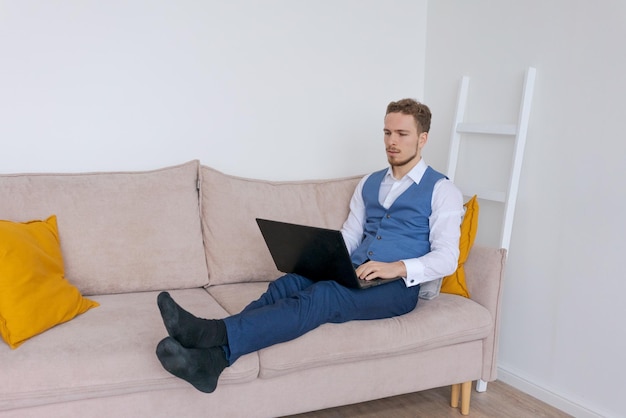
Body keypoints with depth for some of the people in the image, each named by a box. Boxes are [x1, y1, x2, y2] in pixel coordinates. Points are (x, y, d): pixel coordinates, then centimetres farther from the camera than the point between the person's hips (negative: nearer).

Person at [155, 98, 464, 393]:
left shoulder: (442, 190, 3)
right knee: (286, 285, -25)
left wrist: (397, 267, -22)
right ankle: (211, 357, -46)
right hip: (354, 276, 5)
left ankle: (215, 333, -50)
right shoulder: (369, 184, 21)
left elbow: (447, 258, -6)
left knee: (321, 296, -34)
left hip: (398, 286, -5)